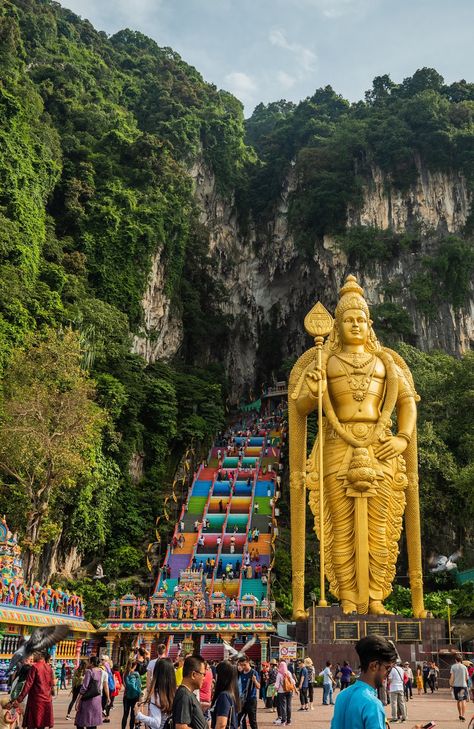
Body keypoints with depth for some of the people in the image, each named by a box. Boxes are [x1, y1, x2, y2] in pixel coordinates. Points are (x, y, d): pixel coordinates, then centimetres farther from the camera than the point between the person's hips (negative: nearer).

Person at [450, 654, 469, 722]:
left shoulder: (453, 667, -3)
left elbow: (452, 677, -5)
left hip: (456, 685, 1)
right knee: (463, 700, 0)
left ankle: (460, 715, 25)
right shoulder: (464, 667, -3)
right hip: (463, 685, -1)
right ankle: (463, 715, -13)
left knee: (459, 700, 17)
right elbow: (467, 677, 2)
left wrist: (451, 684, 6)